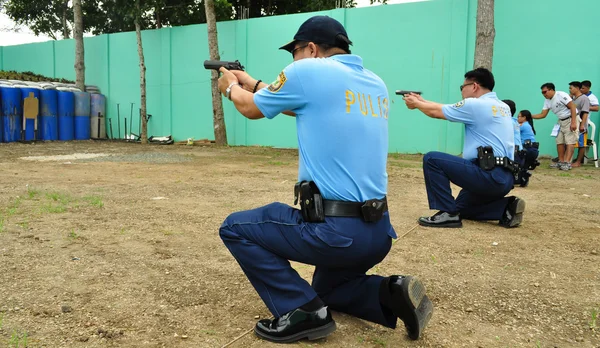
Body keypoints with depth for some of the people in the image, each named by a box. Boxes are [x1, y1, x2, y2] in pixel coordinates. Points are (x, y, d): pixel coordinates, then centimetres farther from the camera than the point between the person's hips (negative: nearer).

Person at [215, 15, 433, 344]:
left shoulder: (308, 71, -8)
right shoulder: (376, 84, 13)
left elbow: (251, 108, 8)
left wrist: (232, 88, 32)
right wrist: (252, 83, 35)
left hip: (335, 232, -8)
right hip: (379, 233, 8)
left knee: (235, 228, 10)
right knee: (325, 290, 33)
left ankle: (303, 312, 2)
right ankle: (390, 294, 7)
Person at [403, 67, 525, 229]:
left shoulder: (475, 105, -9)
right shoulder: (502, 107, 18)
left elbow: (436, 112, 4)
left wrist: (416, 103, 23)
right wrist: (422, 101, 30)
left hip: (489, 175, -10)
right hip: (504, 178, 10)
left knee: (432, 159, -7)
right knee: (461, 206, 28)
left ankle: (448, 213, -6)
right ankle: (507, 208, 10)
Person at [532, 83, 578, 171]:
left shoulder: (561, 95, -19)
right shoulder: (547, 101, 5)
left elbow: (572, 107, -21)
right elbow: (543, 115, 7)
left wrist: (573, 122, -26)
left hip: (570, 119, -9)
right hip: (561, 121, 9)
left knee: (570, 142, -12)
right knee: (559, 142, 7)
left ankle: (567, 163, -18)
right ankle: (561, 162, 14)